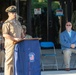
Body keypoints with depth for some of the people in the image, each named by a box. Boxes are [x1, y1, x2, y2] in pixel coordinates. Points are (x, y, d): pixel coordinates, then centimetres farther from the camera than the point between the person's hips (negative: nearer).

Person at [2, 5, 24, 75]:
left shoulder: (18, 22, 20)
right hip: (11, 45, -8)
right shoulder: (7, 23, -6)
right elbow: (5, 34, -16)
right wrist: (14, 39, -23)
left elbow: (21, 33, 25)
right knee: (10, 60, -7)